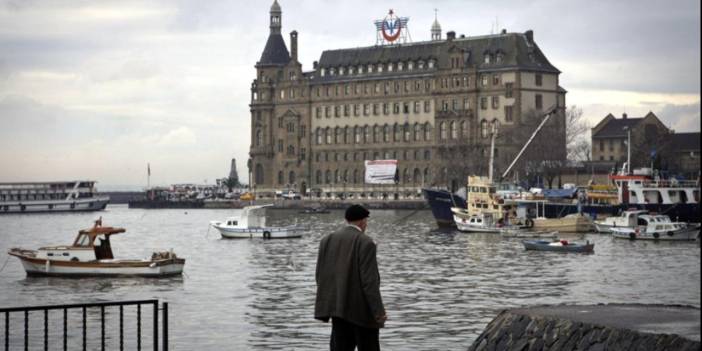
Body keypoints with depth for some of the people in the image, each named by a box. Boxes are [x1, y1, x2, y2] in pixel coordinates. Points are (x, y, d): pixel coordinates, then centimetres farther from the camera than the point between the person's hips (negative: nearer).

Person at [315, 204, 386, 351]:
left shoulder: (327, 240, 5)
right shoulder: (365, 242, -13)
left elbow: (320, 275, 8)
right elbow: (369, 280, -19)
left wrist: (326, 305, 17)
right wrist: (378, 311, -17)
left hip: (338, 305, 5)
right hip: (361, 306, -5)